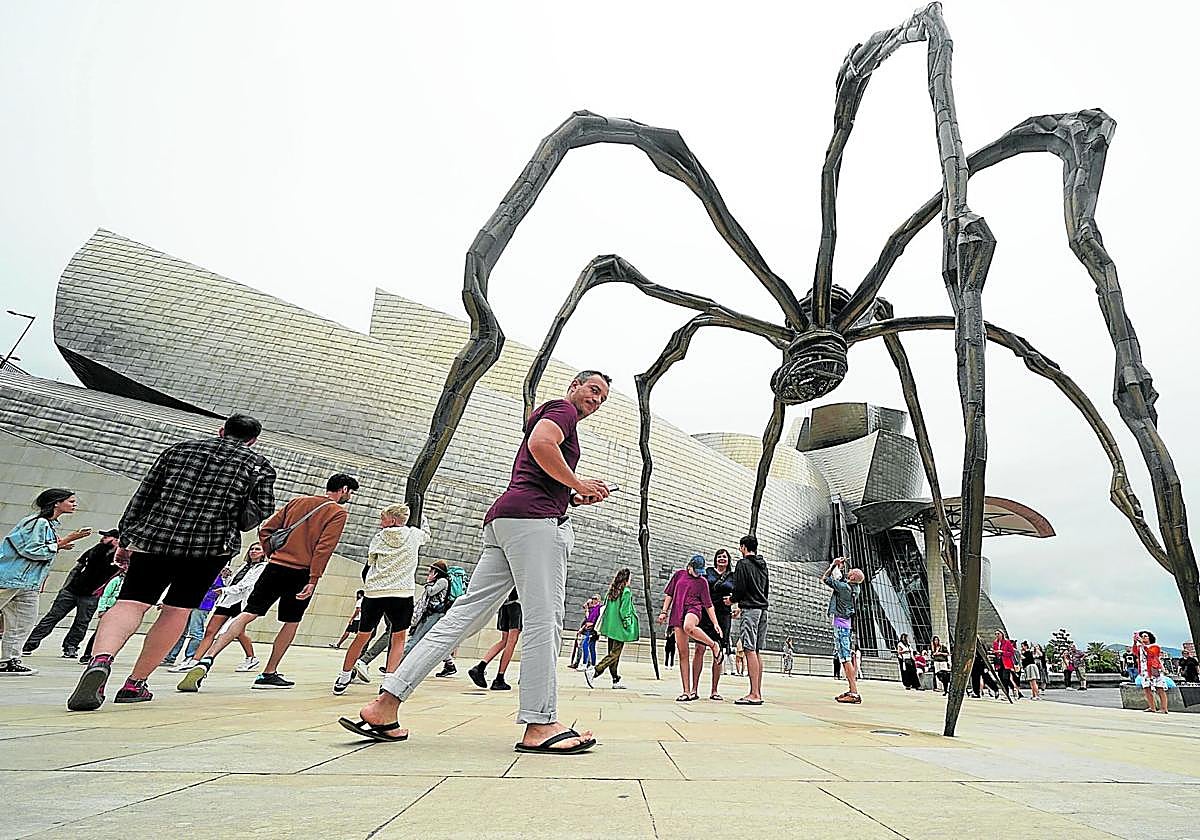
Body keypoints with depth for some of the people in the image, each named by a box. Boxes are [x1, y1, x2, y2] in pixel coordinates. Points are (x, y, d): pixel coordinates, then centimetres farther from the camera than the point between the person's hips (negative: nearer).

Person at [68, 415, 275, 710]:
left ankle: (101, 659, -32)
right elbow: (261, 509, -1)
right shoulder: (259, 465, 8)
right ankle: (135, 684, 16)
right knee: (176, 610, 12)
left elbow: (141, 497, 15)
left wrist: (126, 541, 20)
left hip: (154, 537, 2)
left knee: (129, 604, -3)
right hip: (210, 545, -1)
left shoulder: (178, 450, 17)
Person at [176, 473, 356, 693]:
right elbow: (324, 548, -14)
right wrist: (313, 580, -13)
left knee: (248, 614, 5)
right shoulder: (338, 512, -4)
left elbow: (265, 529, 12)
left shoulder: (297, 501, 14)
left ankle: (207, 659, -11)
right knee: (291, 622, 13)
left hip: (275, 567, 4)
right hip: (301, 573, -4)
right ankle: (269, 674, 17)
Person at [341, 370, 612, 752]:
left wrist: (574, 498, 23)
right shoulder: (562, 409, 6)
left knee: (465, 613, 4)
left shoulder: (544, 415, 35)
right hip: (534, 517, -9)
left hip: (502, 520, 9)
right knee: (544, 620, -8)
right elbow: (540, 442, -17)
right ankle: (540, 725, -6)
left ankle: (385, 704, 5)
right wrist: (578, 483, -7)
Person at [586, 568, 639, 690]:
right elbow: (624, 610, -15)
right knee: (614, 654, -5)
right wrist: (627, 625, -8)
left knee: (613, 653, 12)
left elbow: (605, 607, 12)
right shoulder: (626, 591, -10)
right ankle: (593, 672, -15)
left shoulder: (611, 591, 10)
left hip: (610, 627, 8)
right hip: (619, 628, -8)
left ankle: (616, 681, 16)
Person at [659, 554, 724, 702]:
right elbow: (669, 594, 15)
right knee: (682, 654, -3)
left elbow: (708, 604, 10)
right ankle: (687, 691, 2)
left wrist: (715, 623, 4)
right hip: (677, 613, 3)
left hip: (693, 609, -2)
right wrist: (664, 611, 7)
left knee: (688, 627, -40)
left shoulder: (702, 581, 9)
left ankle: (714, 645, -14)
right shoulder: (679, 574, 13)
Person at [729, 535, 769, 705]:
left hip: (750, 610, -8)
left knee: (750, 650, -10)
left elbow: (740, 589, -13)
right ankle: (757, 693, 11)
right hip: (763, 609, 8)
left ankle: (754, 694, -13)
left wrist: (732, 600, 9)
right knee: (756, 652, 10)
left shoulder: (743, 563, -5)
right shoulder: (763, 565, 19)